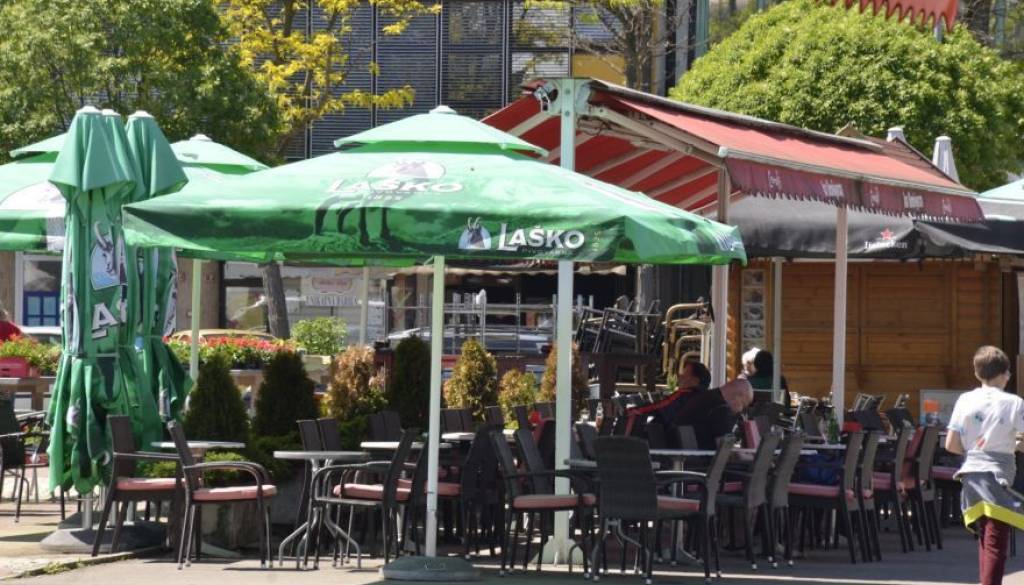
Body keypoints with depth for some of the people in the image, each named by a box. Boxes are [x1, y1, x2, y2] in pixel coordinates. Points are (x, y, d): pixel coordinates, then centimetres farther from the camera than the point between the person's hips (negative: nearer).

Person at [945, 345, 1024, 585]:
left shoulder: (965, 400, 5)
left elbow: (951, 445, 4)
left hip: (971, 474, 5)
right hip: (997, 476, -5)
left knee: (985, 540, 20)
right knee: (995, 544, -9)